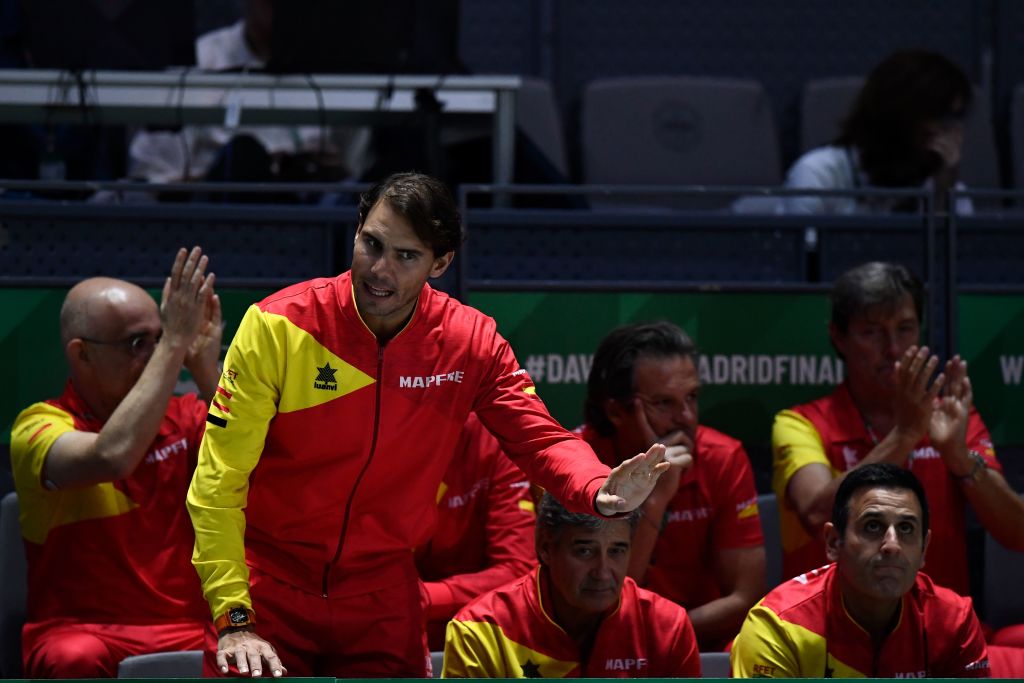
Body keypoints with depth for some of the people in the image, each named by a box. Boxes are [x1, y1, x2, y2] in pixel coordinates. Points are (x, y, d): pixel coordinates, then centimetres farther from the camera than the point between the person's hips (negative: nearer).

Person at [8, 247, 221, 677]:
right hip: (83, 630, -2)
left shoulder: (184, 416, 13)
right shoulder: (40, 427, -1)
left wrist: (206, 367, -8)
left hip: (190, 631, 2)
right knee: (76, 662, -37)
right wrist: (174, 345, -18)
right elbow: (113, 457, -23)